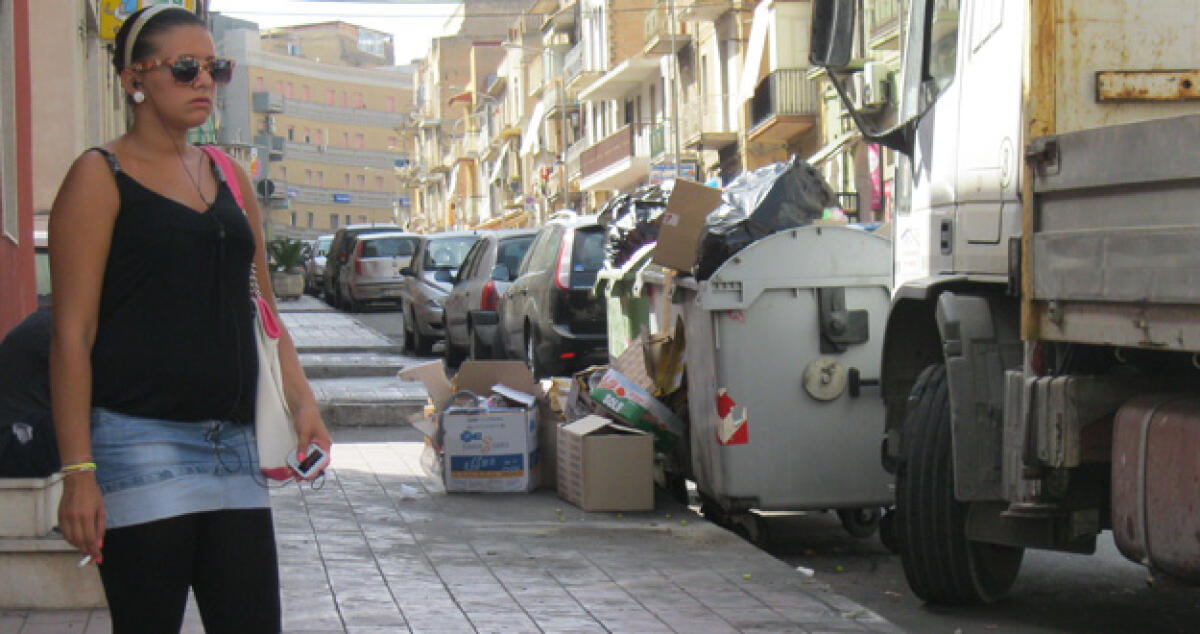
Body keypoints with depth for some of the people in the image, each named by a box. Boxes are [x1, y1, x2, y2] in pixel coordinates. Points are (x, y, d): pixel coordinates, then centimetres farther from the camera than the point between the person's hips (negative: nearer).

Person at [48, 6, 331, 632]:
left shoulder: (228, 179, 17)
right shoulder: (101, 176, -3)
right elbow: (72, 333, -8)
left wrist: (303, 401, 5)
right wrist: (78, 472, -15)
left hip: (232, 442, 6)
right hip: (141, 444, -6)